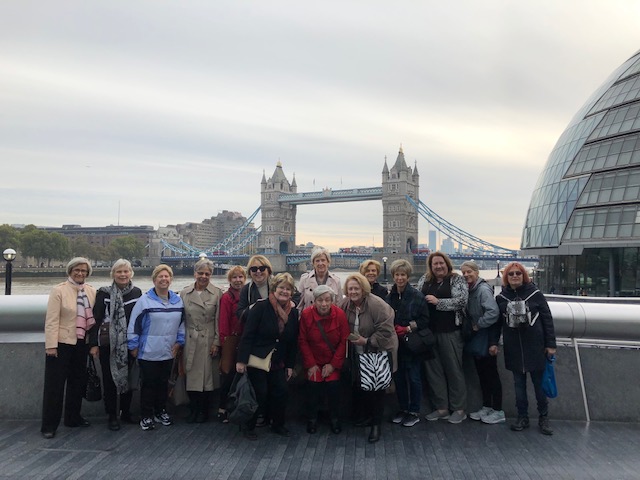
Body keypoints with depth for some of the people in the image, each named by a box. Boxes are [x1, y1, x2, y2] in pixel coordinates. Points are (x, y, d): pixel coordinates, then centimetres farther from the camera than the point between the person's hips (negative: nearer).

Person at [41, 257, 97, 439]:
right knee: (55, 384, 3)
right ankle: (49, 425, 14)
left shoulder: (91, 291, 4)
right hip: (62, 343, -5)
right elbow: (52, 320, -11)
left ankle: (73, 418, 30)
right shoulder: (59, 290, -8)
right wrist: (51, 345, -16)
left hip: (81, 343, 5)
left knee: (78, 381, 14)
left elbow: (94, 319, 5)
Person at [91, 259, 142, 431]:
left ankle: (125, 412, 27)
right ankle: (112, 416, 18)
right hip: (109, 344, -3)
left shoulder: (137, 292, 4)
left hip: (129, 344, 3)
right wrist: (94, 343, -9)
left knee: (128, 377, 11)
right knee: (110, 379, 5)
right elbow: (96, 319, -5)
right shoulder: (104, 293, -4)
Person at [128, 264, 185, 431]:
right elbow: (134, 325, -7)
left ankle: (161, 412, 30)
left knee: (163, 383, 15)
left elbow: (182, 323, 12)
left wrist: (179, 342, 5)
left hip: (168, 353, 4)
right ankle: (146, 416, 18)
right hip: (148, 353, -4)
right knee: (148, 384, 5)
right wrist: (133, 347, -5)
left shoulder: (177, 300, 5)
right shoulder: (145, 300, -10)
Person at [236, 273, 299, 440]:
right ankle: (248, 426, 20)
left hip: (278, 363, 5)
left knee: (282, 392, 2)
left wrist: (290, 365, 8)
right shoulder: (261, 307, -14)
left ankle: (278, 425, 26)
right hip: (256, 360, -5)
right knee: (260, 394, -3)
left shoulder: (293, 312, 3)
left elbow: (293, 341, 9)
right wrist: (241, 360, -17)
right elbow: (247, 334, -15)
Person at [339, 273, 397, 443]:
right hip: (358, 353, 6)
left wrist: (367, 341, -22)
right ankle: (364, 415, 36)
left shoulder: (376, 304, -23)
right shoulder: (345, 304, -4)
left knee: (376, 388, 1)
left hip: (379, 352, -5)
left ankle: (376, 424, 16)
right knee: (358, 385, 13)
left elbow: (386, 330, -23)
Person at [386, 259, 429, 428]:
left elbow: (425, 320, -8)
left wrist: (407, 328, -16)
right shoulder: (389, 297, 4)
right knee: (398, 377, 13)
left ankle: (414, 412, 18)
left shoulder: (417, 296, -8)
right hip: (395, 343, 4)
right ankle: (403, 409, 28)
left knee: (414, 378, 3)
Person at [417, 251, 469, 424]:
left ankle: (459, 409, 15)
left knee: (454, 369, 3)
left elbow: (462, 300, -14)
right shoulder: (424, 280, 11)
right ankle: (441, 408, 20)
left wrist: (438, 301, -15)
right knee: (433, 370, 9)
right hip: (429, 332, 5)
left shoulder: (456, 280, -2)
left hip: (450, 332, -5)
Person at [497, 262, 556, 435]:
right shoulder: (501, 297, 4)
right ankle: (522, 417, 19)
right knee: (519, 384, 9)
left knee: (539, 383, 6)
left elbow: (547, 319, -1)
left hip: (535, 346, -2)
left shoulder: (535, 294, -3)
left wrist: (550, 344, -4)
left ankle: (543, 418, 18)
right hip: (513, 348, 2)